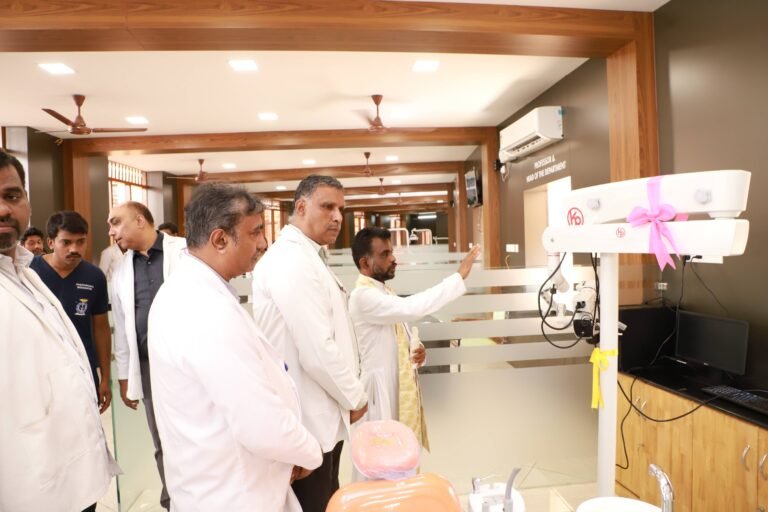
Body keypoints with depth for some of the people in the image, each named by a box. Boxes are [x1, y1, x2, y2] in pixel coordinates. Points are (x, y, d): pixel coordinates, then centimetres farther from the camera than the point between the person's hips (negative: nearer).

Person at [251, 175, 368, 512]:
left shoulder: (305, 257, 11)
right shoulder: (293, 260, -23)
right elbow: (317, 352, -28)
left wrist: (348, 393, 12)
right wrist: (354, 397, -12)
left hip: (320, 414, 10)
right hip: (309, 421, -10)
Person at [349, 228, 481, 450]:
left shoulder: (384, 292, 11)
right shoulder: (363, 296, -20)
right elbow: (410, 308, -34)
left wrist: (416, 352, -3)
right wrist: (459, 275, -29)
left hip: (402, 387, 9)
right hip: (383, 392, -9)